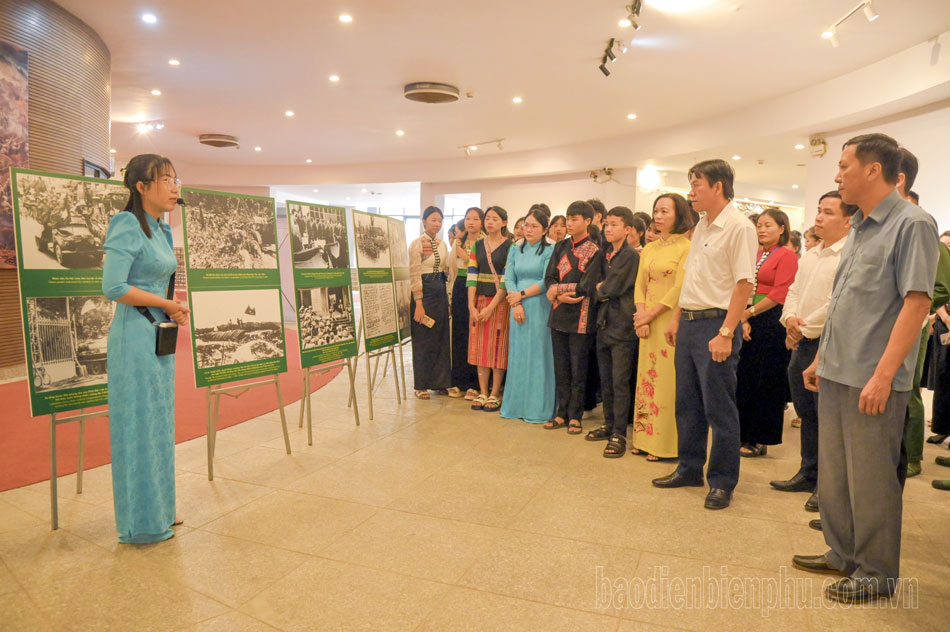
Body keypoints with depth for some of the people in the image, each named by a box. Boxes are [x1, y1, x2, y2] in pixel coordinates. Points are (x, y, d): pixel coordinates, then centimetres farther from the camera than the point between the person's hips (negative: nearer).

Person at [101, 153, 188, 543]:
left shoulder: (160, 229, 13)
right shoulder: (126, 226, -13)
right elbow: (113, 288, -21)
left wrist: (173, 312, 4)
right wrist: (166, 304, -13)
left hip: (159, 337, 9)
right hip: (134, 338, -9)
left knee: (158, 425, 16)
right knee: (137, 427, 1)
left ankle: (158, 510, 30)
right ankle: (140, 524, 15)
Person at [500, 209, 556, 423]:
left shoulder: (549, 251, -1)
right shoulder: (515, 250, 12)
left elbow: (547, 282, -9)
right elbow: (508, 279, 4)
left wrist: (521, 294, -10)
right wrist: (516, 304, -9)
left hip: (540, 308, -4)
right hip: (518, 308, 4)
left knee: (538, 354, 0)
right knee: (518, 354, 8)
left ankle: (537, 408, 9)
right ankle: (516, 405, 17)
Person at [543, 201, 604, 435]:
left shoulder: (595, 251, -4)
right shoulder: (561, 246, 10)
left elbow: (586, 288, -13)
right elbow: (549, 277, 4)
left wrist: (557, 291, -9)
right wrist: (562, 295, -13)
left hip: (580, 317, -5)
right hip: (558, 315, 5)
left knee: (577, 369, 4)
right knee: (561, 367, 10)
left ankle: (575, 416, 14)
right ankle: (562, 413, 20)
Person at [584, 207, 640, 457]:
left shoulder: (631, 255, -9)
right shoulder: (606, 255, 13)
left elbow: (612, 288, -15)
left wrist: (600, 290, 2)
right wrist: (603, 289, 0)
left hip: (622, 325, -7)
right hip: (604, 323, 8)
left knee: (620, 382, -4)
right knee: (605, 380, 14)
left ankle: (619, 435, 1)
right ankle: (609, 424, 27)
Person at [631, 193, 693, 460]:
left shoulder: (686, 248, -5)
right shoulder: (648, 250, 15)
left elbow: (679, 289, -12)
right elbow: (640, 285, 10)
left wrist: (651, 314, -12)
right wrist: (641, 314, -6)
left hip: (671, 322, -6)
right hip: (648, 324, 6)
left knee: (668, 380, -3)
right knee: (647, 378, 9)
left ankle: (665, 444, 7)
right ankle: (646, 438, 18)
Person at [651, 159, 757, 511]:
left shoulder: (738, 227, -11)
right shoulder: (701, 227, 15)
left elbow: (744, 284, -17)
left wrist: (725, 333, -22)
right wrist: (676, 319, 14)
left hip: (715, 324, -8)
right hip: (689, 323, 8)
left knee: (719, 409, 1)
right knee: (687, 403, 14)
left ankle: (722, 482, 15)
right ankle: (689, 469, 28)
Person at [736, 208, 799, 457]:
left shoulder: (787, 256, -6)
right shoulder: (754, 255, 14)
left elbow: (778, 295, -14)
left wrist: (748, 313, -11)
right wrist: (744, 320, -3)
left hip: (772, 323, -7)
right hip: (749, 323, 7)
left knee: (766, 383, 1)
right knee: (745, 378, 9)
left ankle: (761, 440, 13)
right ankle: (746, 436, 20)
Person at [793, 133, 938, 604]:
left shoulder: (912, 224, -11)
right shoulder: (859, 228, 14)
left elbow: (916, 302, -18)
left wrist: (882, 375, -23)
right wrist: (820, 358, 16)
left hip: (873, 379, -8)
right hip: (836, 373, 8)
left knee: (871, 480, 4)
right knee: (833, 473, 16)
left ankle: (877, 571, 21)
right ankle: (842, 555, 32)